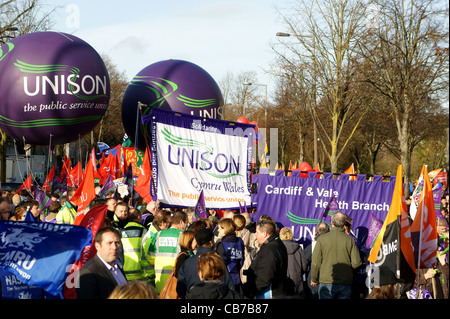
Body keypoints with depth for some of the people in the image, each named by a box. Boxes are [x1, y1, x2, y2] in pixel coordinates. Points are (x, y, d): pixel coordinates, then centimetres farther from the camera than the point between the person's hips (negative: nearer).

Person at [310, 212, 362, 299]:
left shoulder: (322, 238, -4)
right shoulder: (350, 240, -1)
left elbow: (316, 262, -3)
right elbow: (356, 262, -4)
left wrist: (314, 279, 10)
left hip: (326, 283, -1)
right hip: (345, 285, 1)